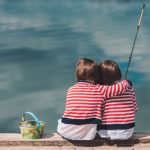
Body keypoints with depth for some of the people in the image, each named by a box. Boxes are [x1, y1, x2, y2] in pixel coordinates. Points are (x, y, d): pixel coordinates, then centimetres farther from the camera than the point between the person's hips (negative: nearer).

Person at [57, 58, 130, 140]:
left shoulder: (71, 90, 3)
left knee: (60, 121, 31)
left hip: (67, 133, 1)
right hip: (87, 135, -1)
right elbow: (121, 87, -5)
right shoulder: (99, 90, -5)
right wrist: (126, 82, 17)